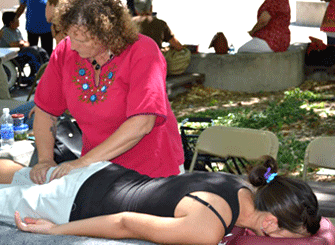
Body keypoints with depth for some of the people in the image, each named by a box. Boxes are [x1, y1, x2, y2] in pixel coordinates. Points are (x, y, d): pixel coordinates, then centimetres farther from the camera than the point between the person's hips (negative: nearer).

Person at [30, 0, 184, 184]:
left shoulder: (143, 53, -23)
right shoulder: (65, 52, -7)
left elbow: (141, 124, -31)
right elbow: (45, 110, 4)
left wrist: (85, 161, -31)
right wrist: (45, 160, -10)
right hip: (98, 166, 4)